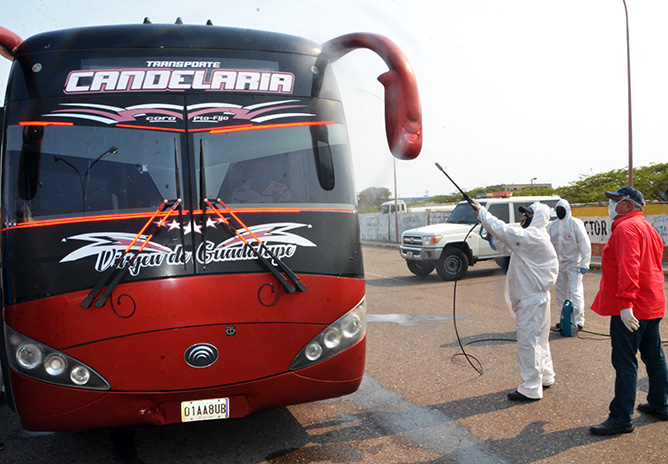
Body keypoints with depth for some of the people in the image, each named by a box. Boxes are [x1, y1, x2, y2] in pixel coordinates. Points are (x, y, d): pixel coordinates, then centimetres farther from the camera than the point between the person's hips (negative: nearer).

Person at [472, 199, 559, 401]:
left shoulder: (532, 237, -19)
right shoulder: (531, 238, 14)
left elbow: (502, 230, -23)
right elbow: (506, 246, 20)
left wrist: (481, 211, -14)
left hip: (532, 299, -11)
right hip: (532, 296, 11)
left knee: (528, 341, -5)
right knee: (538, 339, 22)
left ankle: (531, 389, 2)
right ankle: (545, 377, 37)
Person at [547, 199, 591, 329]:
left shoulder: (575, 223, -7)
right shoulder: (552, 226, 10)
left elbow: (585, 244, -9)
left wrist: (584, 264, -12)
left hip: (574, 264, -6)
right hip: (559, 264, 6)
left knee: (575, 293, -9)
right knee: (561, 293, 11)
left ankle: (578, 321, -1)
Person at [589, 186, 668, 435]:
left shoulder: (626, 228, -16)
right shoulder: (645, 226, 17)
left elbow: (628, 267, -27)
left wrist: (626, 303, -31)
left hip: (630, 309, -10)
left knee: (625, 362, -5)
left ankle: (621, 418, 0)